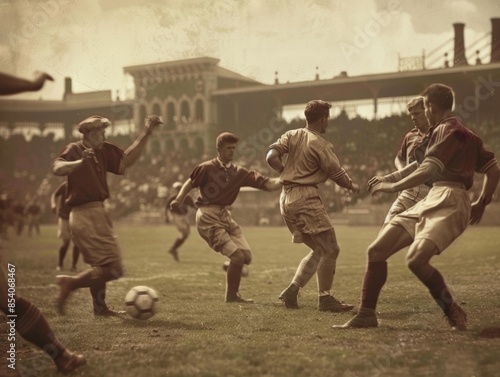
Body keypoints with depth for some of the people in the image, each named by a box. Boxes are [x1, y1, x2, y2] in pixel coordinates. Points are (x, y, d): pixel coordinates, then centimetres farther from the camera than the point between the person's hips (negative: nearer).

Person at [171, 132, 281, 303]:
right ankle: (232, 295, 4)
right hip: (208, 219, -6)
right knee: (237, 256, -14)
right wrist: (179, 199, -14)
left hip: (225, 216, 6)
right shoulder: (207, 168, -6)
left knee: (246, 256, 2)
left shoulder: (240, 173, 5)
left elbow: (267, 184, -2)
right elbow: (190, 183, 1)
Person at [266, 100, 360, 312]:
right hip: (305, 198, -8)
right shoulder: (321, 145, -8)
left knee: (318, 250, 15)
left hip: (286, 199, 8)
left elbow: (271, 157, -1)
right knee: (330, 249, -1)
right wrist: (352, 186, 14)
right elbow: (338, 176, -5)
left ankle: (292, 290, 7)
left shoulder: (292, 135, 10)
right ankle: (325, 299, 0)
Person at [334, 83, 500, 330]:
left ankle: (454, 313, -9)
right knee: (376, 250, 1)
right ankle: (366, 315, 8)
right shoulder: (464, 133, 23)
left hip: (448, 202, -10)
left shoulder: (448, 129, -6)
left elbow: (428, 170, -18)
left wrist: (393, 186, -15)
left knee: (416, 259, -29)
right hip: (431, 201, 10)